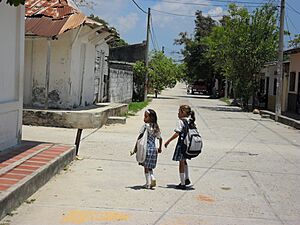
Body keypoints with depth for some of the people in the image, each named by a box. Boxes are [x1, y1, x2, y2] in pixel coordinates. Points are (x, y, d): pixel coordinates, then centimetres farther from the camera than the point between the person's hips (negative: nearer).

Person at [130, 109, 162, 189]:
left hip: (146, 148, -5)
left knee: (146, 167, 6)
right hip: (153, 149, 5)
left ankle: (148, 183, 9)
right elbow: (160, 138, 8)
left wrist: (135, 149, -10)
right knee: (150, 167, 18)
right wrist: (159, 148, 21)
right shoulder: (156, 127, 6)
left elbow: (139, 137, -13)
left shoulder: (145, 126, -10)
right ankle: (152, 178, -1)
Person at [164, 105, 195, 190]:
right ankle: (187, 179, 32)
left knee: (181, 163, 2)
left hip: (182, 143, -7)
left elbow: (177, 134, -18)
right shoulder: (191, 122, 7)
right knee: (184, 161, 27)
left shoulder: (181, 121, -14)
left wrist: (168, 141, -11)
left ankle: (182, 184, 8)